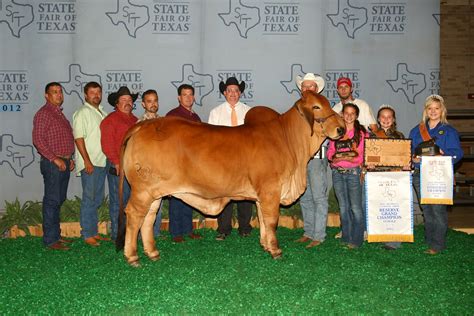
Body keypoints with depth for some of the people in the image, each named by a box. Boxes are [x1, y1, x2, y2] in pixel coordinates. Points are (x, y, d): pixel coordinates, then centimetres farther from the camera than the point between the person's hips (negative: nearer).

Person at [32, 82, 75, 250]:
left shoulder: (60, 113, 18)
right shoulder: (43, 114, -9)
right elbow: (38, 140, -16)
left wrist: (69, 158, 15)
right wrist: (55, 159, -18)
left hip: (64, 163, 9)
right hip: (52, 164, -9)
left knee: (59, 200, 13)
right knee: (52, 200, -6)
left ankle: (55, 234, 22)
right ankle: (50, 240, -1)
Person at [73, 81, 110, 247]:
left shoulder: (102, 112, 17)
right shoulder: (82, 113, -7)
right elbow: (79, 138, -14)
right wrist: (87, 161, -19)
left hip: (102, 163, 8)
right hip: (89, 164, -8)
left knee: (98, 199, 12)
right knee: (89, 199, -4)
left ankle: (94, 232, 21)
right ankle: (87, 234, 4)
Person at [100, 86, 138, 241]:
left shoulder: (134, 119, 19)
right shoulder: (111, 120, -5)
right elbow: (107, 144, -13)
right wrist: (117, 162, -17)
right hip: (118, 167, -7)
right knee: (118, 201, -3)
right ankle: (116, 234, 5)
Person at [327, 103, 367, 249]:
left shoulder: (361, 132, 2)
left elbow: (364, 155, -5)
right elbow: (330, 152, 10)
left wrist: (351, 158, -19)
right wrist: (335, 157, -11)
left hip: (354, 172, -4)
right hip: (337, 173, 4)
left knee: (355, 207, -5)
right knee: (343, 207, 9)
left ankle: (356, 240, 4)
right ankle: (346, 238, 18)